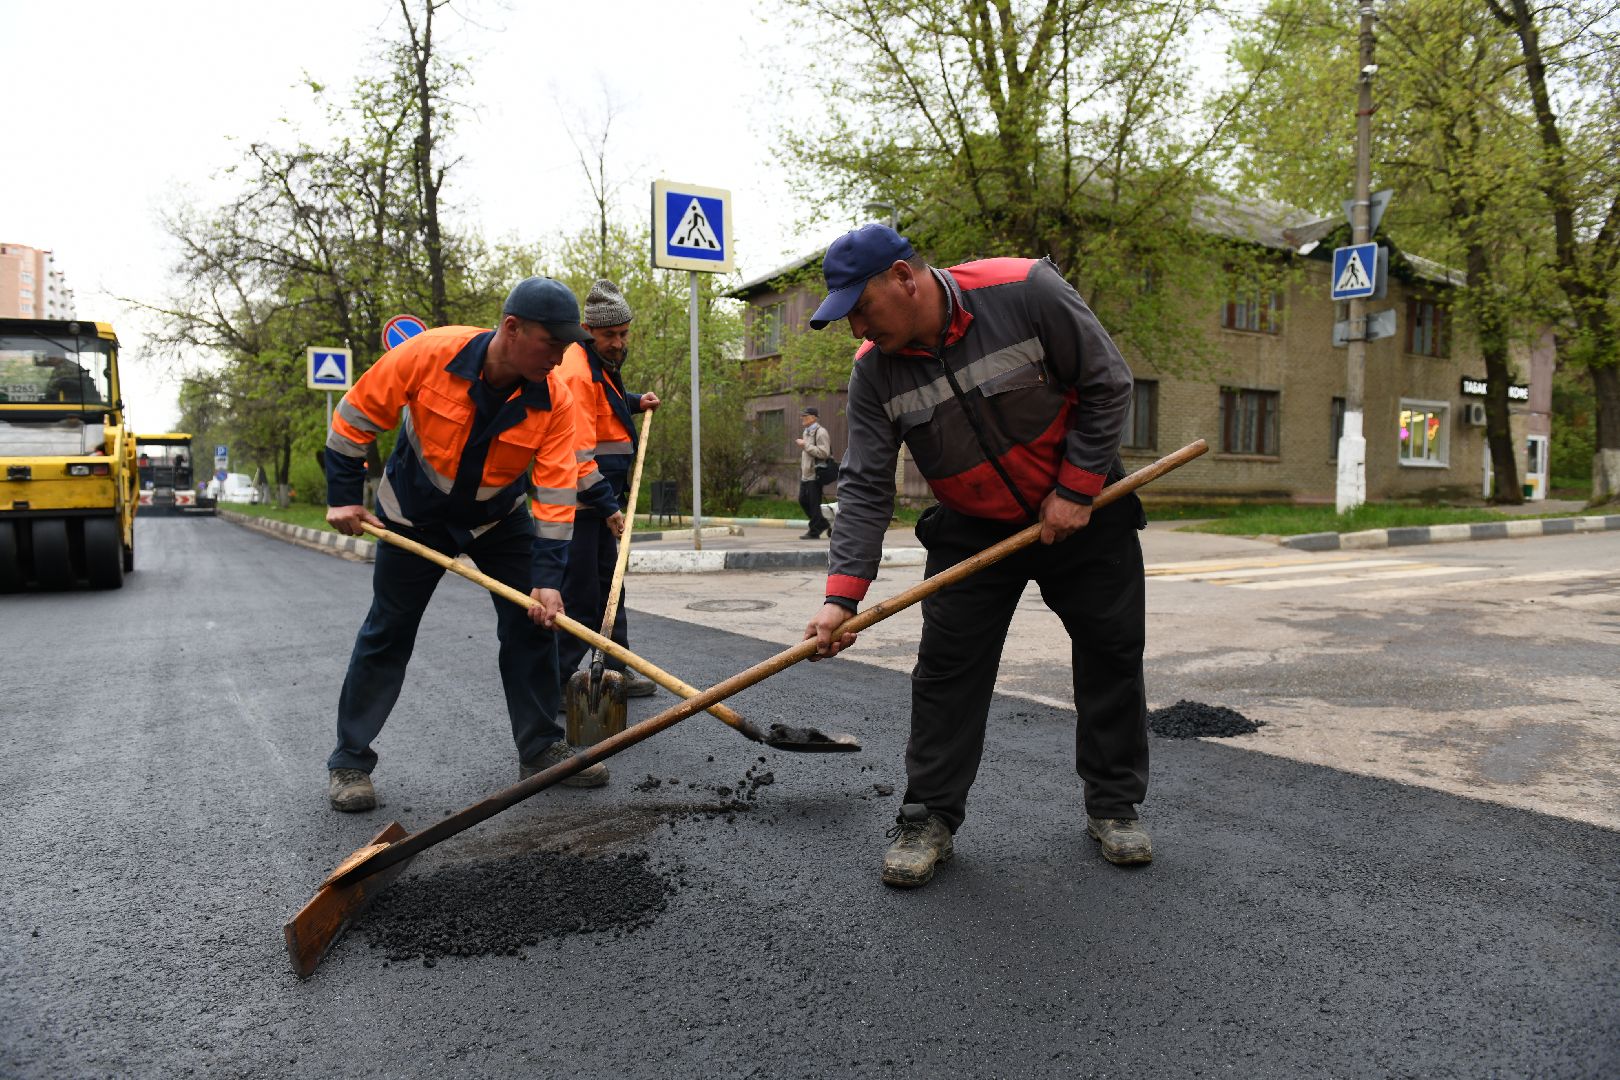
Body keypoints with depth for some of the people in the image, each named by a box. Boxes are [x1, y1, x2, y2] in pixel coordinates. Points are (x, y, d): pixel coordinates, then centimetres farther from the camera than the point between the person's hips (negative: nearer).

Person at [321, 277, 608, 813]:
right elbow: (355, 416, -15)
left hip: (501, 517, 2)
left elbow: (555, 492, -21)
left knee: (533, 622, -3)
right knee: (387, 633, 3)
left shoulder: (556, 400, -22)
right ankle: (349, 763, 16)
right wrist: (343, 498, -12)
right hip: (415, 512, -2)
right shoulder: (430, 353, -28)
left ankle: (542, 751, 12)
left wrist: (547, 578, -27)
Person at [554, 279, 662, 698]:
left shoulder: (604, 365, 13)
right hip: (578, 504, -10)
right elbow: (577, 452, -24)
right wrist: (608, 505, -24)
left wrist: (635, 402, 17)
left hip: (600, 499, 11)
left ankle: (616, 671, 27)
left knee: (609, 586, 16)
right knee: (578, 594, -8)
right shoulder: (577, 372, -18)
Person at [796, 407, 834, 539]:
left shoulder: (820, 432, -12)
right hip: (805, 474, 10)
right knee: (803, 500, 11)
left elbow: (823, 452, -23)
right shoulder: (807, 432, 18)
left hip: (815, 474, -10)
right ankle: (823, 524, 23)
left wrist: (805, 445, -20)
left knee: (814, 503, -5)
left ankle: (814, 532, 2)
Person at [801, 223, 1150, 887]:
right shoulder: (873, 372, -14)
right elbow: (865, 487, -15)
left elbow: (1107, 384, -15)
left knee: (1112, 657, 6)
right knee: (946, 669, -5)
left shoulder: (1025, 291, -24)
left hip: (1082, 514, -1)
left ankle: (1114, 807, 24)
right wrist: (841, 597, -24)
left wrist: (1077, 490, -17)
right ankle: (929, 819, 9)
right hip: (972, 531, 2)